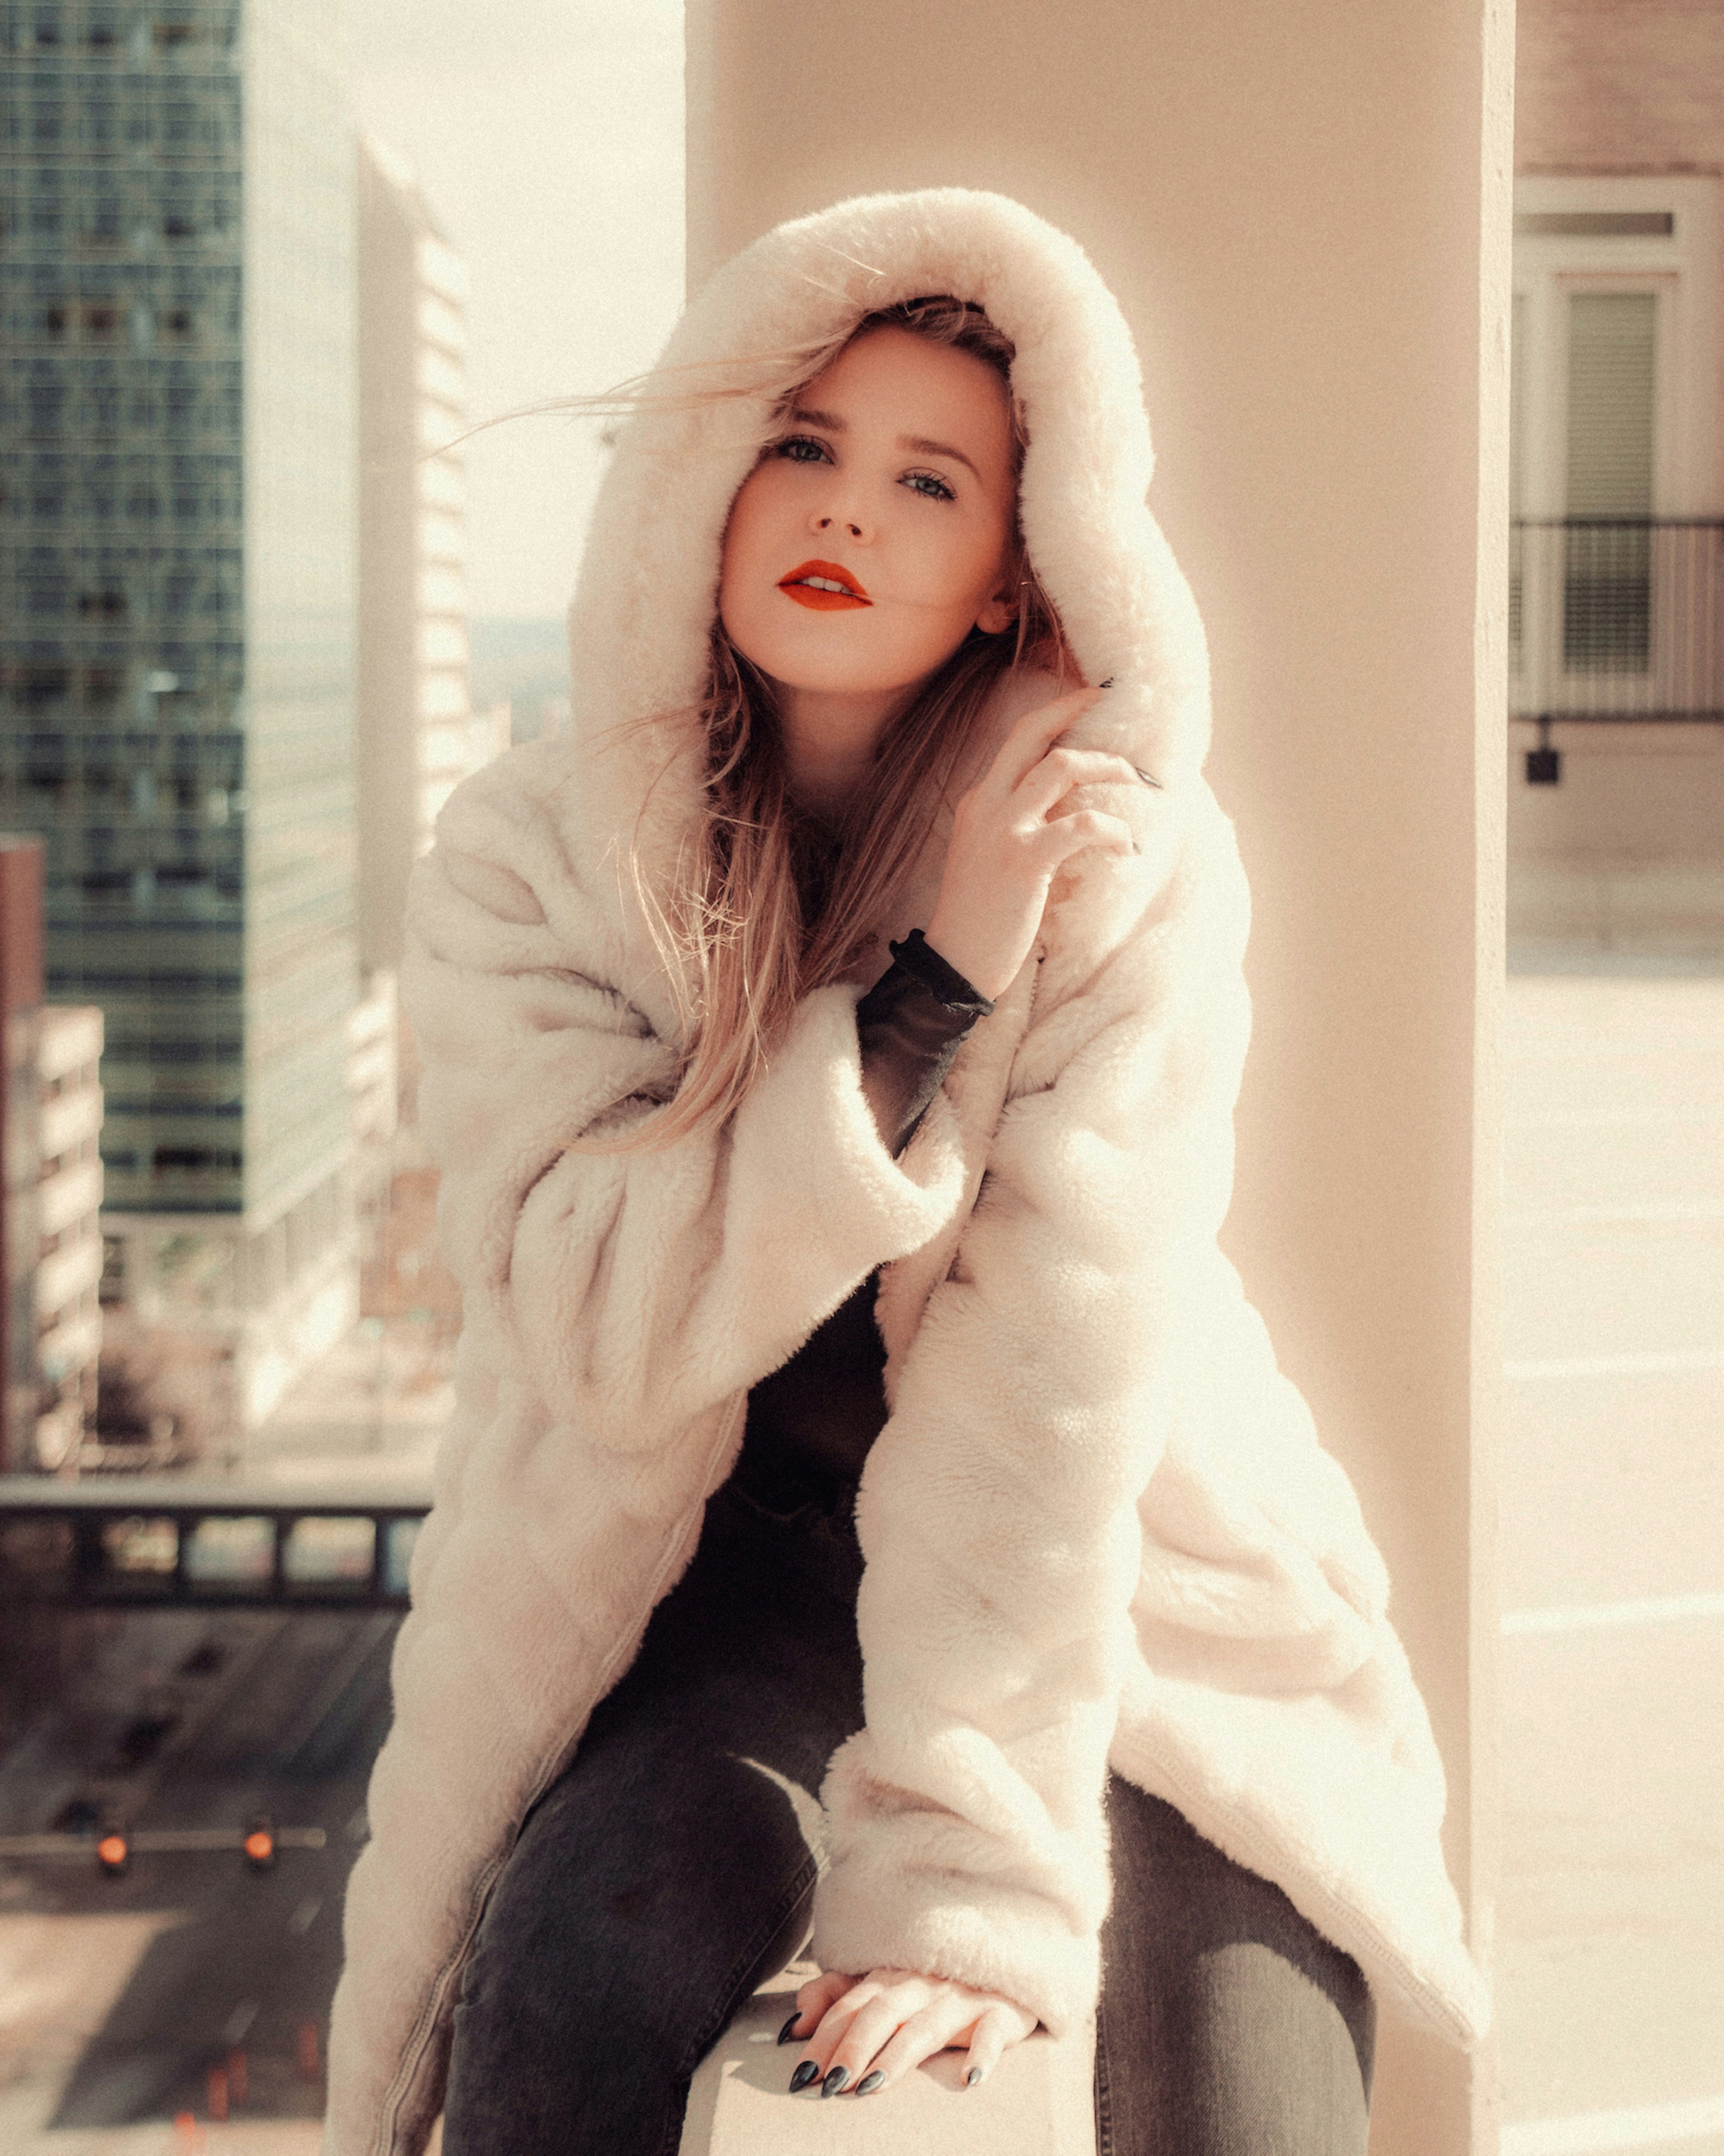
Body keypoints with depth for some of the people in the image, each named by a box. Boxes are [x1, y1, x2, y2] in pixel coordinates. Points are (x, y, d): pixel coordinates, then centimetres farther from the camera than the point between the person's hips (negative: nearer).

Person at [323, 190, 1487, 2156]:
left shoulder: (1132, 872, -15)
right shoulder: (530, 863, -10)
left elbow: (1057, 1364, -23)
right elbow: (601, 1331, -21)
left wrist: (967, 1878, -28)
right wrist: (933, 984, -28)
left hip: (1112, 1586, 0)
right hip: (732, 1564, 1)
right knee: (567, 1981, -27)